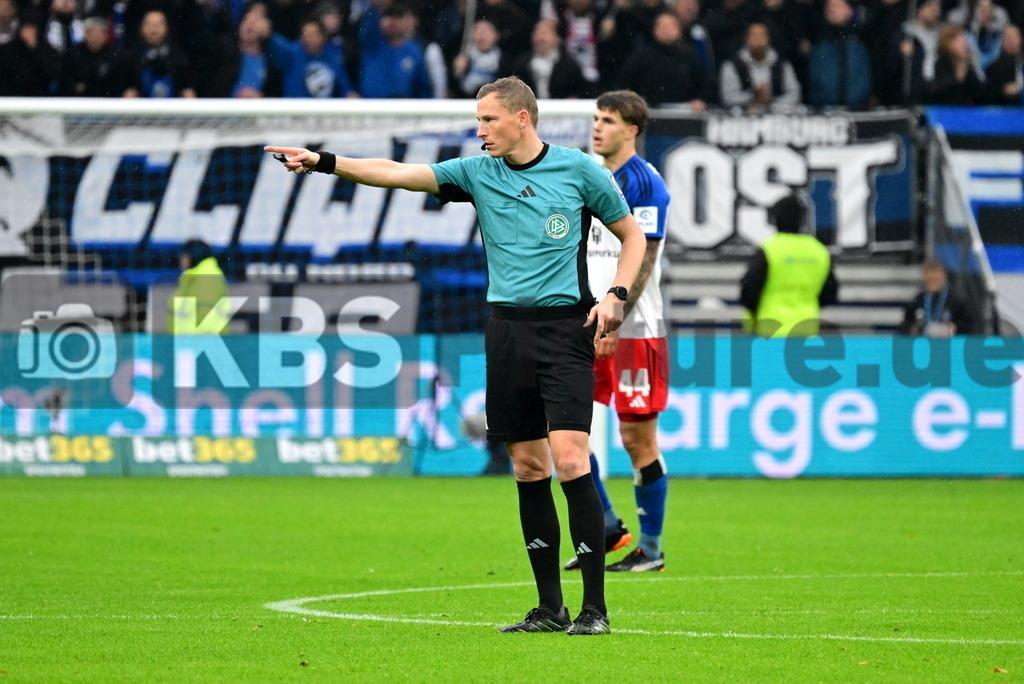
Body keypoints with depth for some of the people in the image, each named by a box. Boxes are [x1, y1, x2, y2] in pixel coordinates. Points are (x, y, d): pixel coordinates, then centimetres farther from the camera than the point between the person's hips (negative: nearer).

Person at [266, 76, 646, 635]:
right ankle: (550, 608, 11)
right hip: (507, 327, 4)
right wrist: (323, 162, -13)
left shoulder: (580, 170, 0)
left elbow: (633, 235, 10)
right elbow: (397, 173, -2)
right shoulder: (478, 173, 7)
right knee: (528, 467, 5)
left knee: (569, 460, -14)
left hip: (566, 325, -4)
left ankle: (594, 607, -10)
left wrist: (616, 295, -5)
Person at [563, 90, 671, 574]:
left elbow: (642, 260, -15)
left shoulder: (645, 183, -9)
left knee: (638, 438, -2)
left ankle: (651, 548, 7)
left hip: (634, 330, -7)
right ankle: (605, 526, 13)